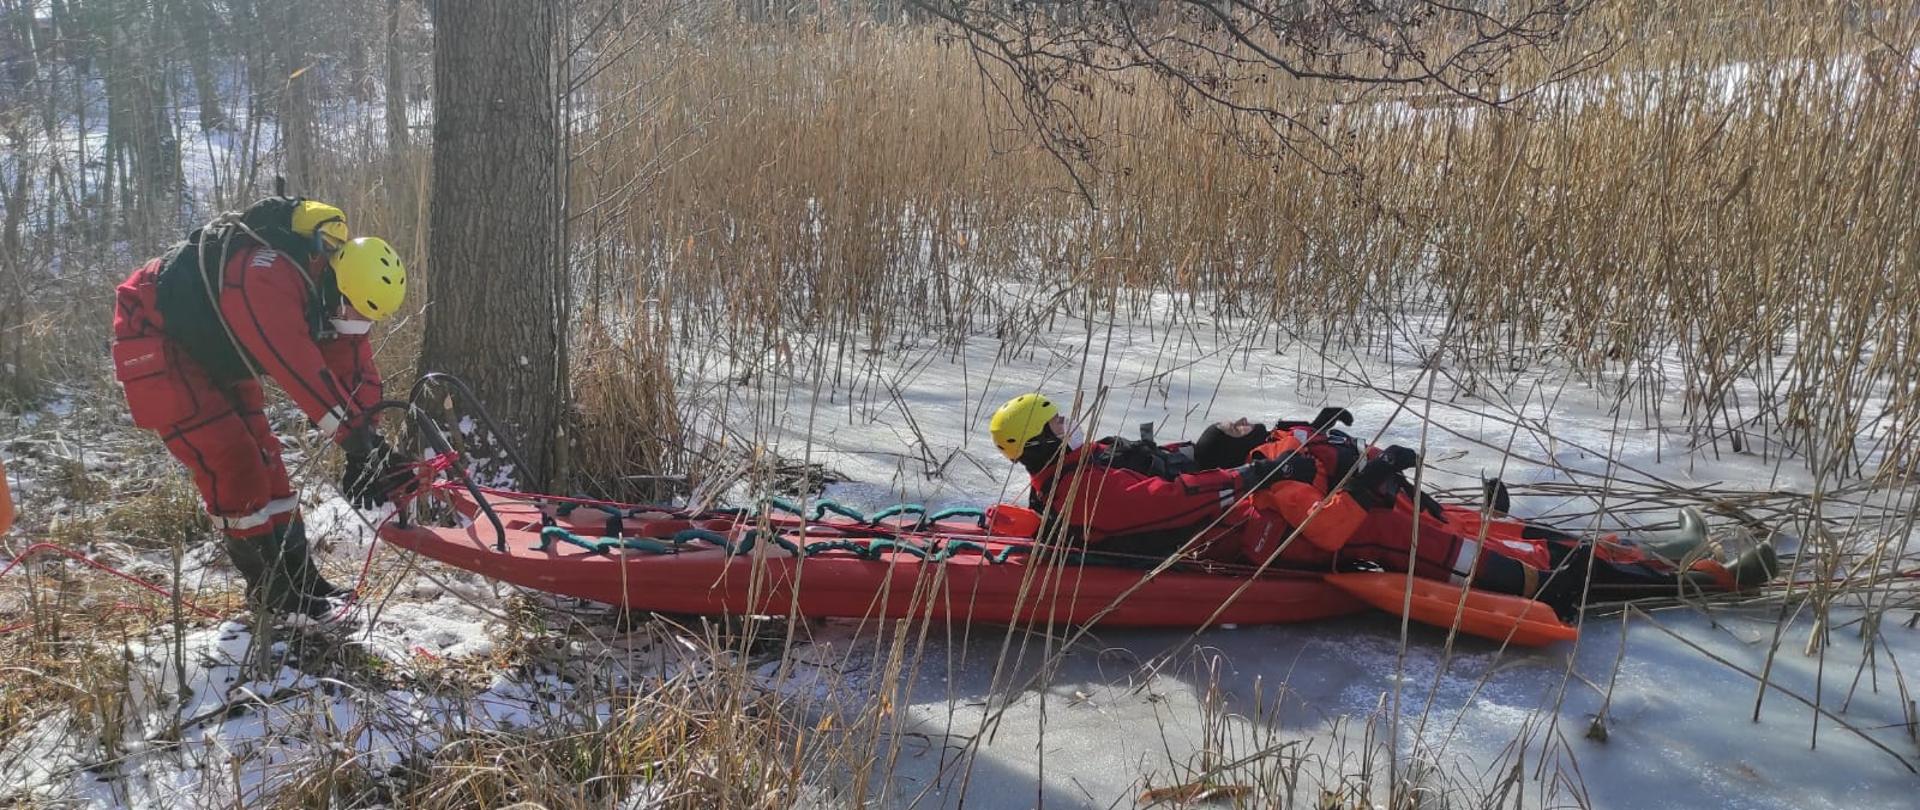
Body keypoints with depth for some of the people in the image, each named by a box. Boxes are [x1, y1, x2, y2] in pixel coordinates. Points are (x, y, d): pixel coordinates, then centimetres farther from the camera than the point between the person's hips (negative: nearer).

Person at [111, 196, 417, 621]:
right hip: (155, 342, -9)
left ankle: (298, 578, 15)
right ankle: (277, 591, -5)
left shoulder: (331, 284, -10)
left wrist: (365, 448, -14)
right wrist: (357, 436, -41)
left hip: (214, 351, 9)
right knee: (231, 463, -14)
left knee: (262, 458, 7)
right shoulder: (267, 278, -38)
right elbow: (302, 370, -43)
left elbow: (354, 365, -8)